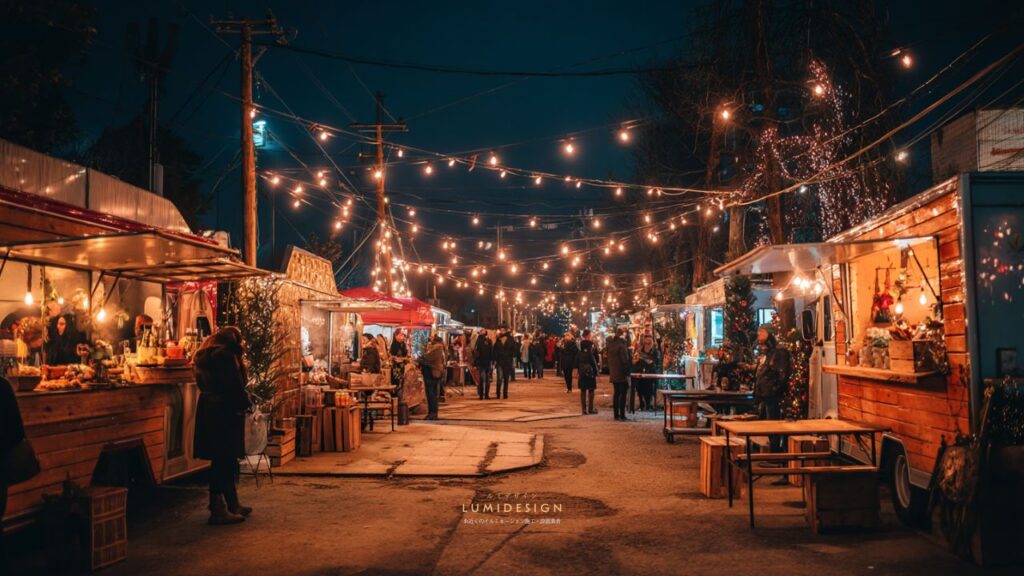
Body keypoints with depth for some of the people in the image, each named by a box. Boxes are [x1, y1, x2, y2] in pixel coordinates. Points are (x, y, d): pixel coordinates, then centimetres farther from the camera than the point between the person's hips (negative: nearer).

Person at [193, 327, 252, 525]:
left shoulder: (205, 355, 15)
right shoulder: (226, 354, -12)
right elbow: (236, 385, -16)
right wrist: (245, 403, -2)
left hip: (207, 409, 9)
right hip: (225, 411, -9)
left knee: (222, 459, 14)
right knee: (225, 459, -4)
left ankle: (232, 504, 22)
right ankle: (218, 510, -3)